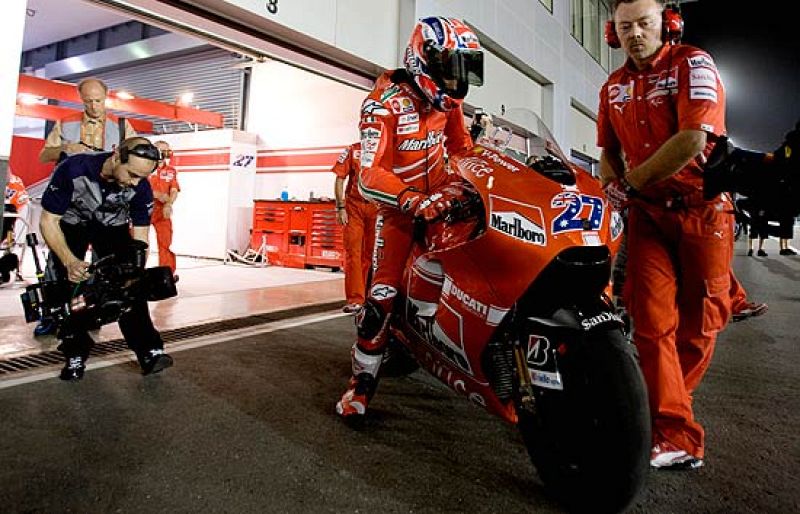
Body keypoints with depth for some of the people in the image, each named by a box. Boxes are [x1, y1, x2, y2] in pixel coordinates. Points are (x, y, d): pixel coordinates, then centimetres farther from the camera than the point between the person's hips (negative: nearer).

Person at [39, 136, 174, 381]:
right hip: (71, 223, -1)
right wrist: (70, 261, -38)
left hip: (112, 225, 1)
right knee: (68, 284, -13)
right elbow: (48, 221, -25)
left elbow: (140, 236, -16)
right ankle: (76, 355, 1)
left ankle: (149, 351, -16)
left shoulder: (141, 187, -26)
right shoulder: (73, 169, -34)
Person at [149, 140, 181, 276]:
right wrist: (158, 195, -18)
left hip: (162, 211, 2)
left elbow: (174, 191, 0)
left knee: (165, 243, 3)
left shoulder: (171, 171, 9)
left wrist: (168, 204, -18)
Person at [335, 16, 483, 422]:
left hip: (439, 196, 6)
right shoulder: (385, 102, -18)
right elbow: (369, 177, -29)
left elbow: (461, 146, 18)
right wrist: (415, 202, -44)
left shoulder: (447, 99, 2)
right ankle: (362, 379, 2)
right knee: (383, 294, -13)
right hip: (399, 206, -6)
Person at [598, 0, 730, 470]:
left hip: (702, 207, -3)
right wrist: (613, 186, -1)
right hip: (647, 213, 4)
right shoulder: (613, 87, 13)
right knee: (652, 318, -9)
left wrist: (631, 182, -13)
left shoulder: (693, 64, -5)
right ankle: (677, 434, -5)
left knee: (701, 319, 4)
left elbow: (692, 140, -20)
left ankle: (668, 401, 27)